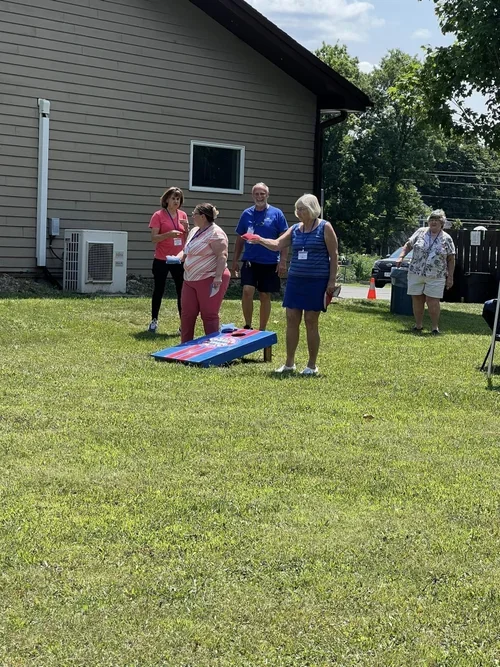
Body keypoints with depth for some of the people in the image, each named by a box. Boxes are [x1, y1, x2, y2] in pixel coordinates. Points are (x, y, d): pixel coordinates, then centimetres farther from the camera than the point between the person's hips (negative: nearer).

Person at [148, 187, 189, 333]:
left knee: (182, 291, 1)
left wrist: (187, 229, -7)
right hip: (161, 260, -4)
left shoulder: (183, 215, 8)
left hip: (179, 260, 4)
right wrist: (168, 234, -25)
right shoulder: (158, 215, -5)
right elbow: (154, 238, -10)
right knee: (159, 290, 5)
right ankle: (154, 321, 17)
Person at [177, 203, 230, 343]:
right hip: (190, 279, 9)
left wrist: (218, 277, -28)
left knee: (209, 315, -4)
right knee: (187, 313, 11)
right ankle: (185, 345, 20)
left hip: (210, 280, -9)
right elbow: (186, 252, 25)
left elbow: (222, 256, -21)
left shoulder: (215, 233, -14)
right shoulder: (194, 231, 15)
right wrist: (178, 257, 3)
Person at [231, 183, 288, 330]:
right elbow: (240, 239, 12)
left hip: (270, 263, -1)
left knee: (265, 296, 6)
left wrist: (283, 261, -10)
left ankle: (262, 331, 17)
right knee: (247, 291, -15)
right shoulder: (247, 214, 6)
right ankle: (247, 326, 1)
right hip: (250, 261, 1)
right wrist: (234, 261, 8)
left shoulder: (276, 214, -1)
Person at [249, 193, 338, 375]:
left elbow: (334, 255, -5)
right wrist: (260, 240, -17)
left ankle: (312, 365, 10)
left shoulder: (324, 227, -4)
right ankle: (289, 363, 13)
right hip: (295, 280, 5)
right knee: (292, 320, 4)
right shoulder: (295, 229, 10)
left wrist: (332, 281, -10)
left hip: (316, 281, -5)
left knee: (311, 322, -1)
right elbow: (277, 244, 2)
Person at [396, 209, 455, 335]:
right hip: (415, 273, 2)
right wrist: (401, 256, -2)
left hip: (436, 277, -2)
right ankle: (418, 325, 20)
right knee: (417, 300, 6)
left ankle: (435, 327, 6)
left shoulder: (446, 239, 1)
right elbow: (408, 244, 14)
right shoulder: (421, 232, 6)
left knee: (432, 301, -6)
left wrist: (450, 277, 0)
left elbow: (451, 259, 3)